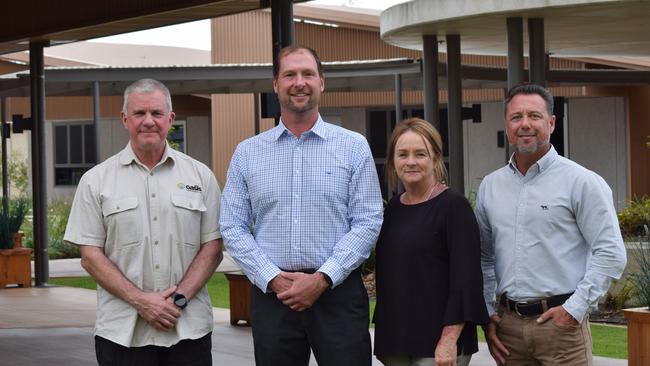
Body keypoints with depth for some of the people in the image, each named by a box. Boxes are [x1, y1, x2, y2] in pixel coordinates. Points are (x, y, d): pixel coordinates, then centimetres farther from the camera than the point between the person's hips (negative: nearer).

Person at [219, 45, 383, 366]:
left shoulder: (354, 147, 3)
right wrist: (273, 279, -9)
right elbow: (233, 228, 4)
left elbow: (367, 223, -2)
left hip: (337, 292, -1)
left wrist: (323, 279, -12)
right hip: (271, 293, 2)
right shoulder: (247, 153, 8)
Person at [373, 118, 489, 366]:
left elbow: (465, 278, -13)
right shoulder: (393, 208, 12)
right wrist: (383, 333, 17)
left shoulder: (453, 206, -7)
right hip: (395, 342, 6)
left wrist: (450, 339, -19)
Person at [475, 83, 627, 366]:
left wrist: (575, 308, -12)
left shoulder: (581, 182, -3)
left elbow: (611, 254, -8)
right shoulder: (490, 186, 12)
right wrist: (487, 315, 9)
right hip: (508, 324, 4)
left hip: (560, 323, -4)